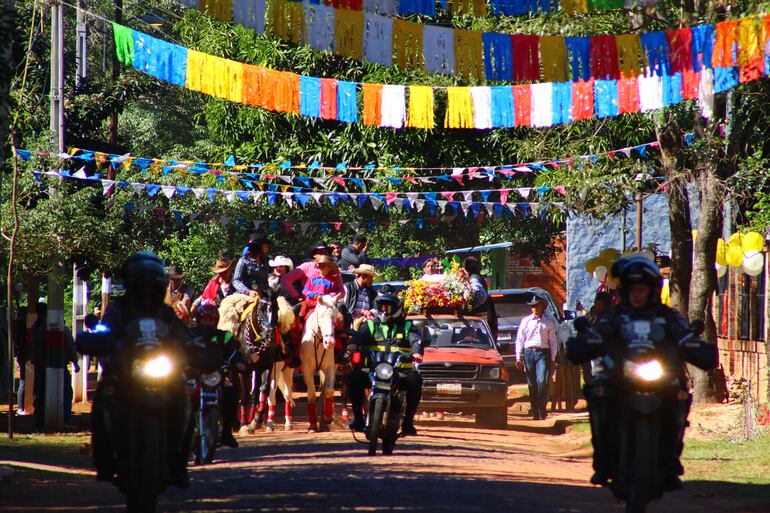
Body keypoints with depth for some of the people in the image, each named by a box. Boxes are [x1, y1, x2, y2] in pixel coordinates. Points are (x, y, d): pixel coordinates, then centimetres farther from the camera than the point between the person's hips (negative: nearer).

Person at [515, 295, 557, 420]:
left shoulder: (548, 323, 9)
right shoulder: (526, 321, 10)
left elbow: (553, 342, 10)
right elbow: (520, 340, 9)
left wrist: (552, 360, 5)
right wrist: (519, 357, 1)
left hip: (543, 353, -1)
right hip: (529, 352, 1)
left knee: (542, 381, -15)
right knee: (532, 384, 1)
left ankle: (542, 408, -4)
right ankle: (535, 412, 7)